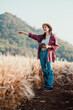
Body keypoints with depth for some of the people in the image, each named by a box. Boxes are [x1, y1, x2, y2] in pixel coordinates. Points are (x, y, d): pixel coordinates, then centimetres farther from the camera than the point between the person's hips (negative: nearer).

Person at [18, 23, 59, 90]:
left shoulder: (53, 37, 1)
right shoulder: (42, 37, 14)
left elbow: (56, 46, 1)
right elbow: (33, 36, 15)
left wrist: (48, 46, -14)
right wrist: (23, 33, 12)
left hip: (49, 54, -5)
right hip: (42, 54, 5)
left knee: (49, 70, -7)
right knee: (44, 70, 5)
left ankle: (50, 86, -6)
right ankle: (46, 85, 10)